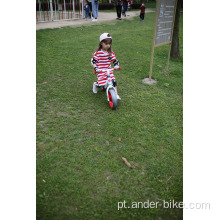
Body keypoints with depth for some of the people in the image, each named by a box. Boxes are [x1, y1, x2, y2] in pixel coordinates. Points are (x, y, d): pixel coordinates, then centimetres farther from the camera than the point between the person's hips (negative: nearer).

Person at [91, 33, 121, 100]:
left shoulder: (110, 52, 1)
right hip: (100, 71, -4)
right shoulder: (98, 52, -12)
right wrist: (95, 68, -29)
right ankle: (95, 84, 25)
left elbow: (114, 60, 2)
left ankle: (116, 94, -1)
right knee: (102, 83, -12)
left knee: (113, 81, -10)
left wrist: (116, 65, -18)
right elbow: (93, 61, -13)